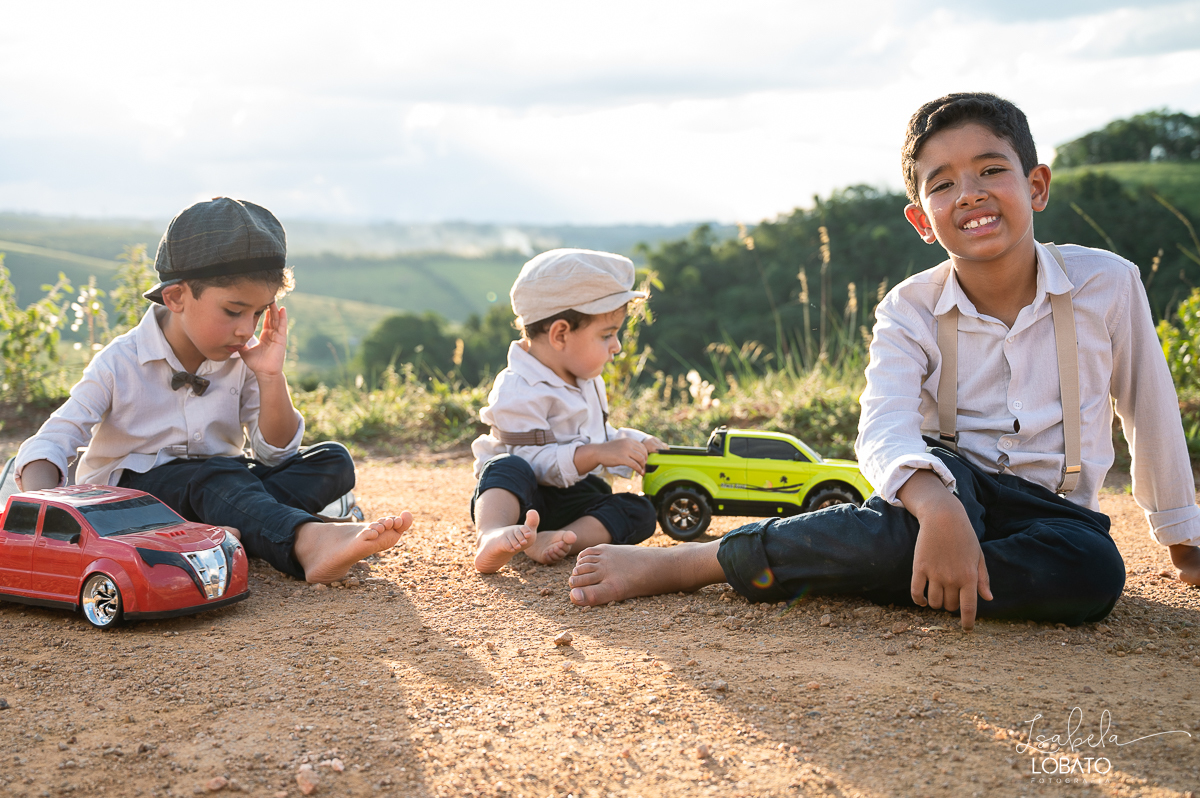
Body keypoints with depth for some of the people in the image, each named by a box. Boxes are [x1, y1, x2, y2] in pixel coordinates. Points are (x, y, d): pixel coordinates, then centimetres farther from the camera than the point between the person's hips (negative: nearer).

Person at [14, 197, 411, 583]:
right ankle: (307, 541, -63)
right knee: (214, 475, -37)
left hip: (218, 482, 5)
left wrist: (270, 378, -16)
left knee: (332, 460, -14)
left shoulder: (242, 360, -1)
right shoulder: (119, 364, -12)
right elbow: (49, 444, -16)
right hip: (130, 485, -5)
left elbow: (276, 453, -2)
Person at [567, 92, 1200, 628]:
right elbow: (883, 430, -26)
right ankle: (683, 561, -35)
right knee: (933, 501, -40)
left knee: (1094, 573, -35)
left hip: (1050, 505, 2)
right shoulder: (911, 310, -9)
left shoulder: (1107, 282, -7)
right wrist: (938, 508, -48)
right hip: (952, 478, -2)